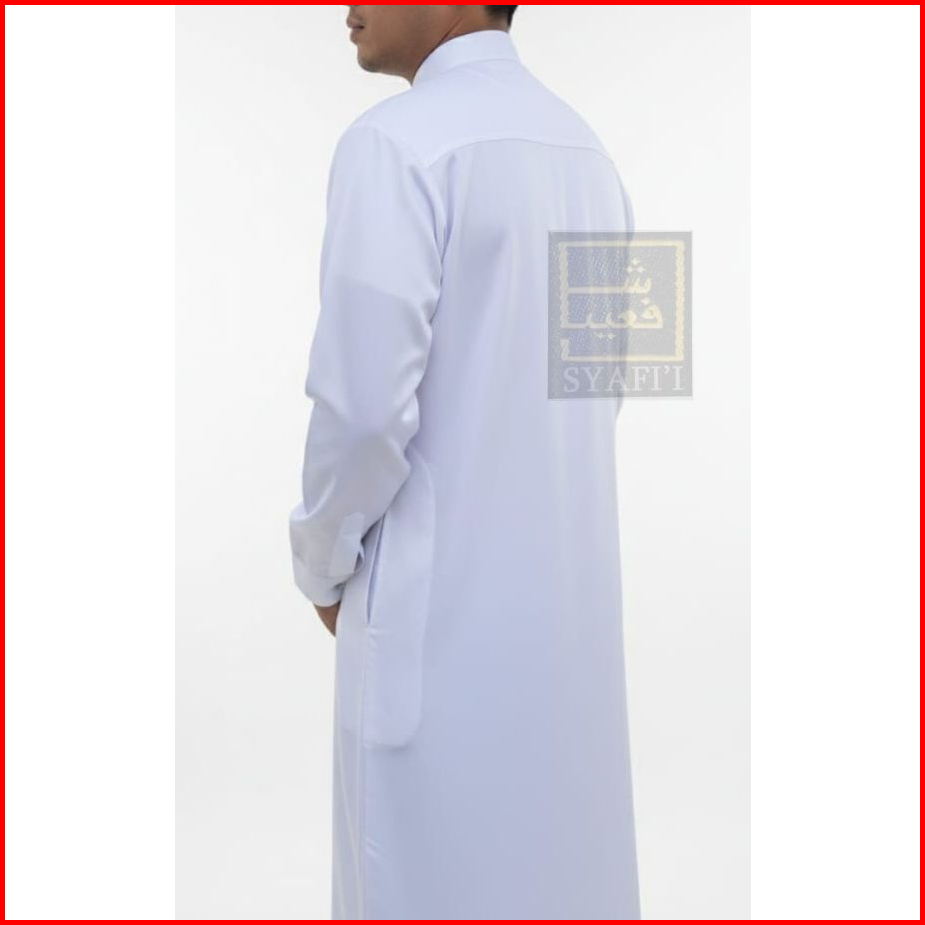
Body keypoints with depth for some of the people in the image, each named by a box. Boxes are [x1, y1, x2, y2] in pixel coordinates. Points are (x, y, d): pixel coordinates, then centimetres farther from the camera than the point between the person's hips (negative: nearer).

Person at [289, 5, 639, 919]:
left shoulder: (396, 143, -14)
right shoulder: (586, 151, 10)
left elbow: (365, 403, -18)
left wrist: (323, 558, -2)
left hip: (442, 595, -7)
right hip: (570, 582, 8)